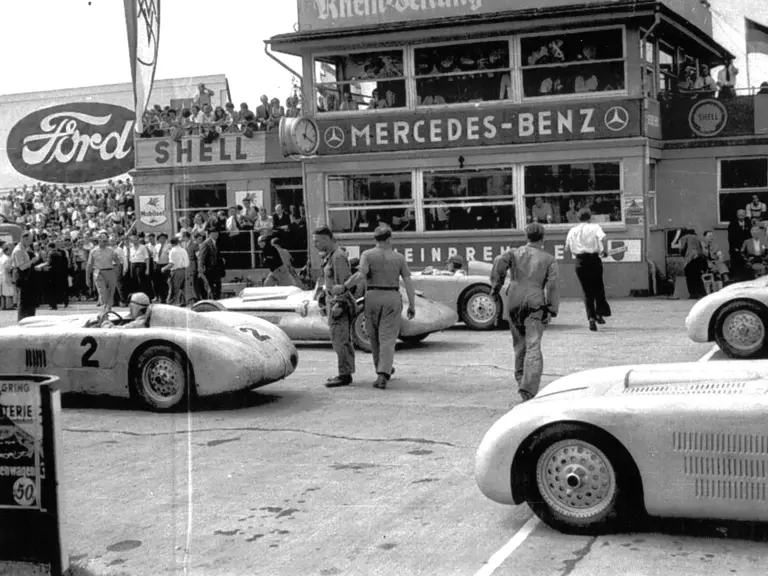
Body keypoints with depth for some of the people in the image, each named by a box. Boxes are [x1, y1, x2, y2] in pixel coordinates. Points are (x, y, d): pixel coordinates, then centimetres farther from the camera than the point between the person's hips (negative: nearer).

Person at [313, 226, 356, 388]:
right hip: (334, 303, 10)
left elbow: (345, 283, -19)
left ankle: (344, 375, -6)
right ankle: (345, 373, 17)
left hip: (340, 303, -10)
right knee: (343, 340, 12)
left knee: (340, 340, -8)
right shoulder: (330, 257, 15)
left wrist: (339, 305, -22)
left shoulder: (338, 257, -15)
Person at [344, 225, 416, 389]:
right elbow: (408, 282, -2)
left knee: (375, 337, 18)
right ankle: (382, 376, -19)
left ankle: (383, 369, 32)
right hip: (392, 300, 0)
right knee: (387, 340, -4)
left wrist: (342, 287, -11)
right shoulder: (399, 257, 2)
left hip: (372, 298, 0)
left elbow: (361, 275, -19)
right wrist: (412, 306, 3)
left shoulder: (367, 255, -3)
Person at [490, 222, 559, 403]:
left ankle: (521, 380, 26)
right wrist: (552, 310, -1)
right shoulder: (548, 259, 7)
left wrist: (496, 285, -5)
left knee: (520, 345, 18)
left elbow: (500, 262, -9)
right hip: (535, 302, -3)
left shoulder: (515, 253, 11)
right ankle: (529, 388, -20)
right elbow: (552, 284, -2)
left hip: (515, 302, 3)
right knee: (533, 347, -8)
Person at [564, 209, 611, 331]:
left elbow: (567, 248, 11)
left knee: (587, 291, 8)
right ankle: (599, 313, 10)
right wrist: (604, 250, -6)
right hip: (594, 259, -2)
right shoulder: (594, 227, 0)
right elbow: (602, 238, -20)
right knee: (598, 287, 17)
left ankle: (591, 318, -2)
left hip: (580, 262, 2)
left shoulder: (572, 231, 9)